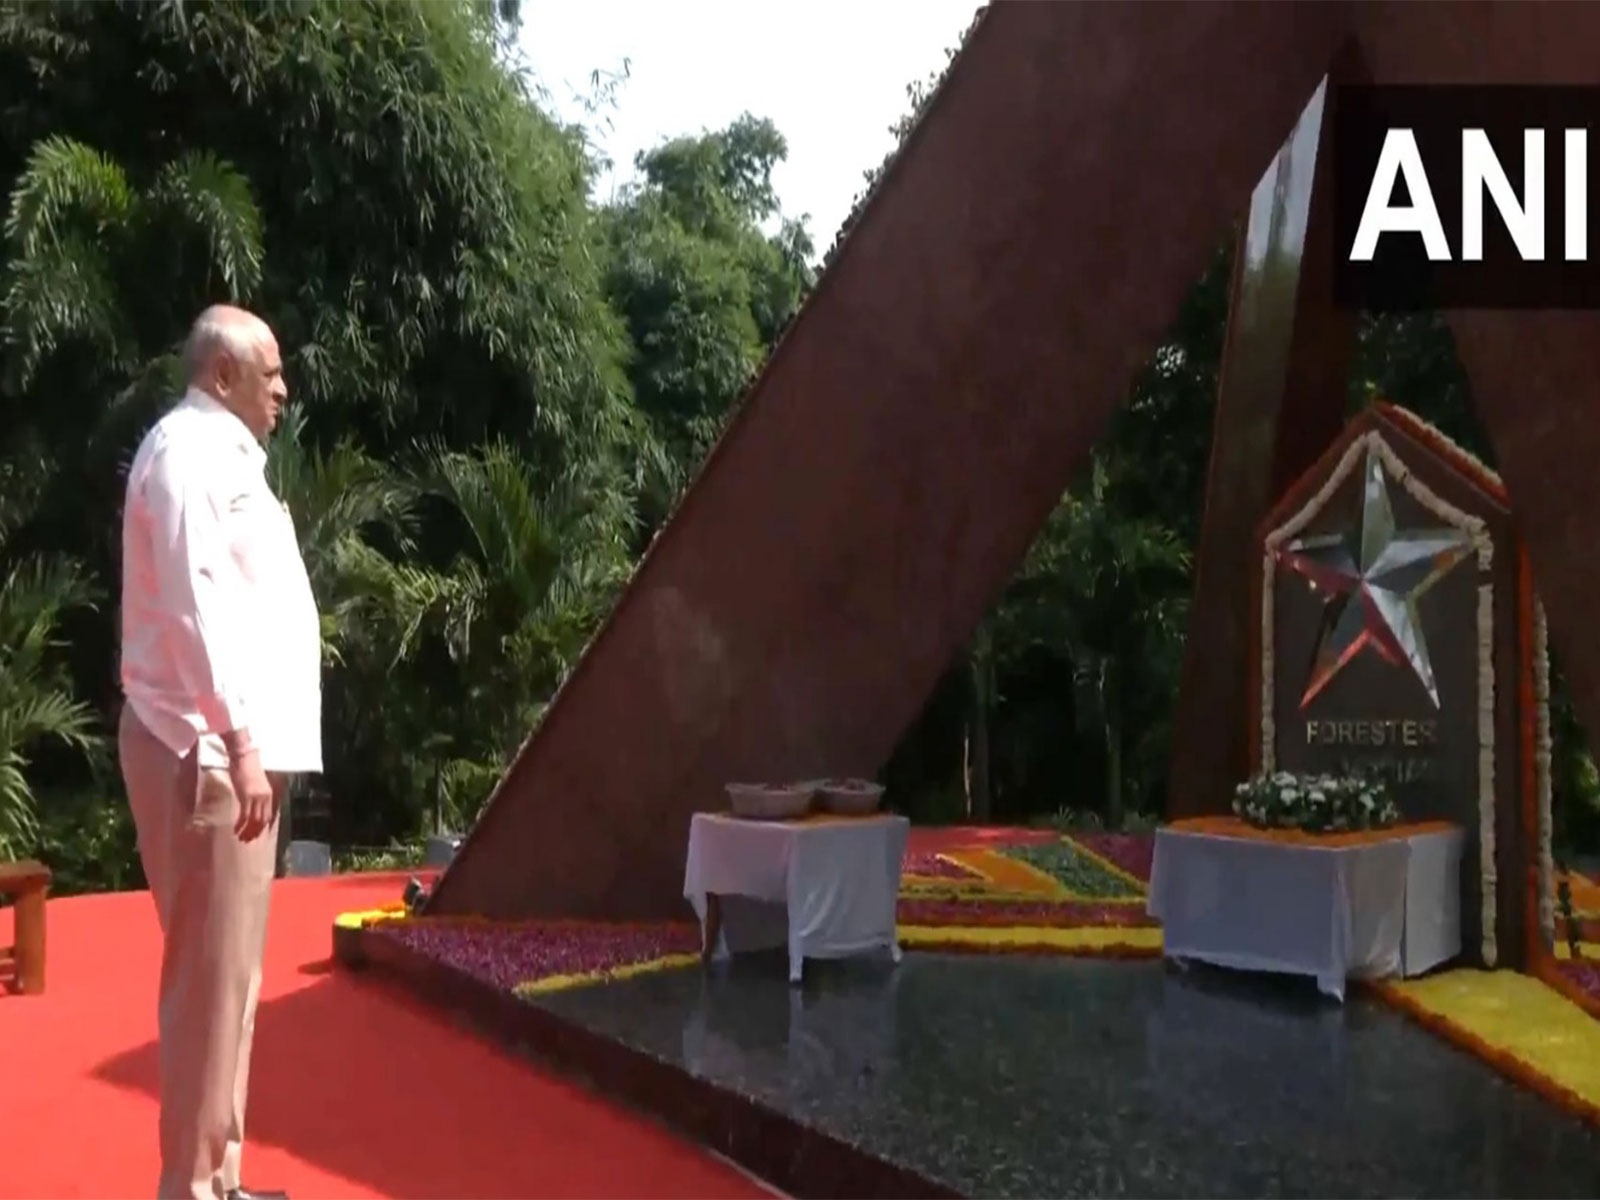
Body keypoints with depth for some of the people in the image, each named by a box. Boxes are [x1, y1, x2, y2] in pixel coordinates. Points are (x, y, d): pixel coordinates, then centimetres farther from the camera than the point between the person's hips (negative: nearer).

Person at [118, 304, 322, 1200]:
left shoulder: (224, 455, 20)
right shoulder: (187, 448, -9)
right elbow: (193, 601, -19)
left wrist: (250, 742, 16)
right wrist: (236, 740, -23)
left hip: (238, 745, 10)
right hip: (206, 750, -10)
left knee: (233, 970, 13)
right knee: (211, 970, -6)